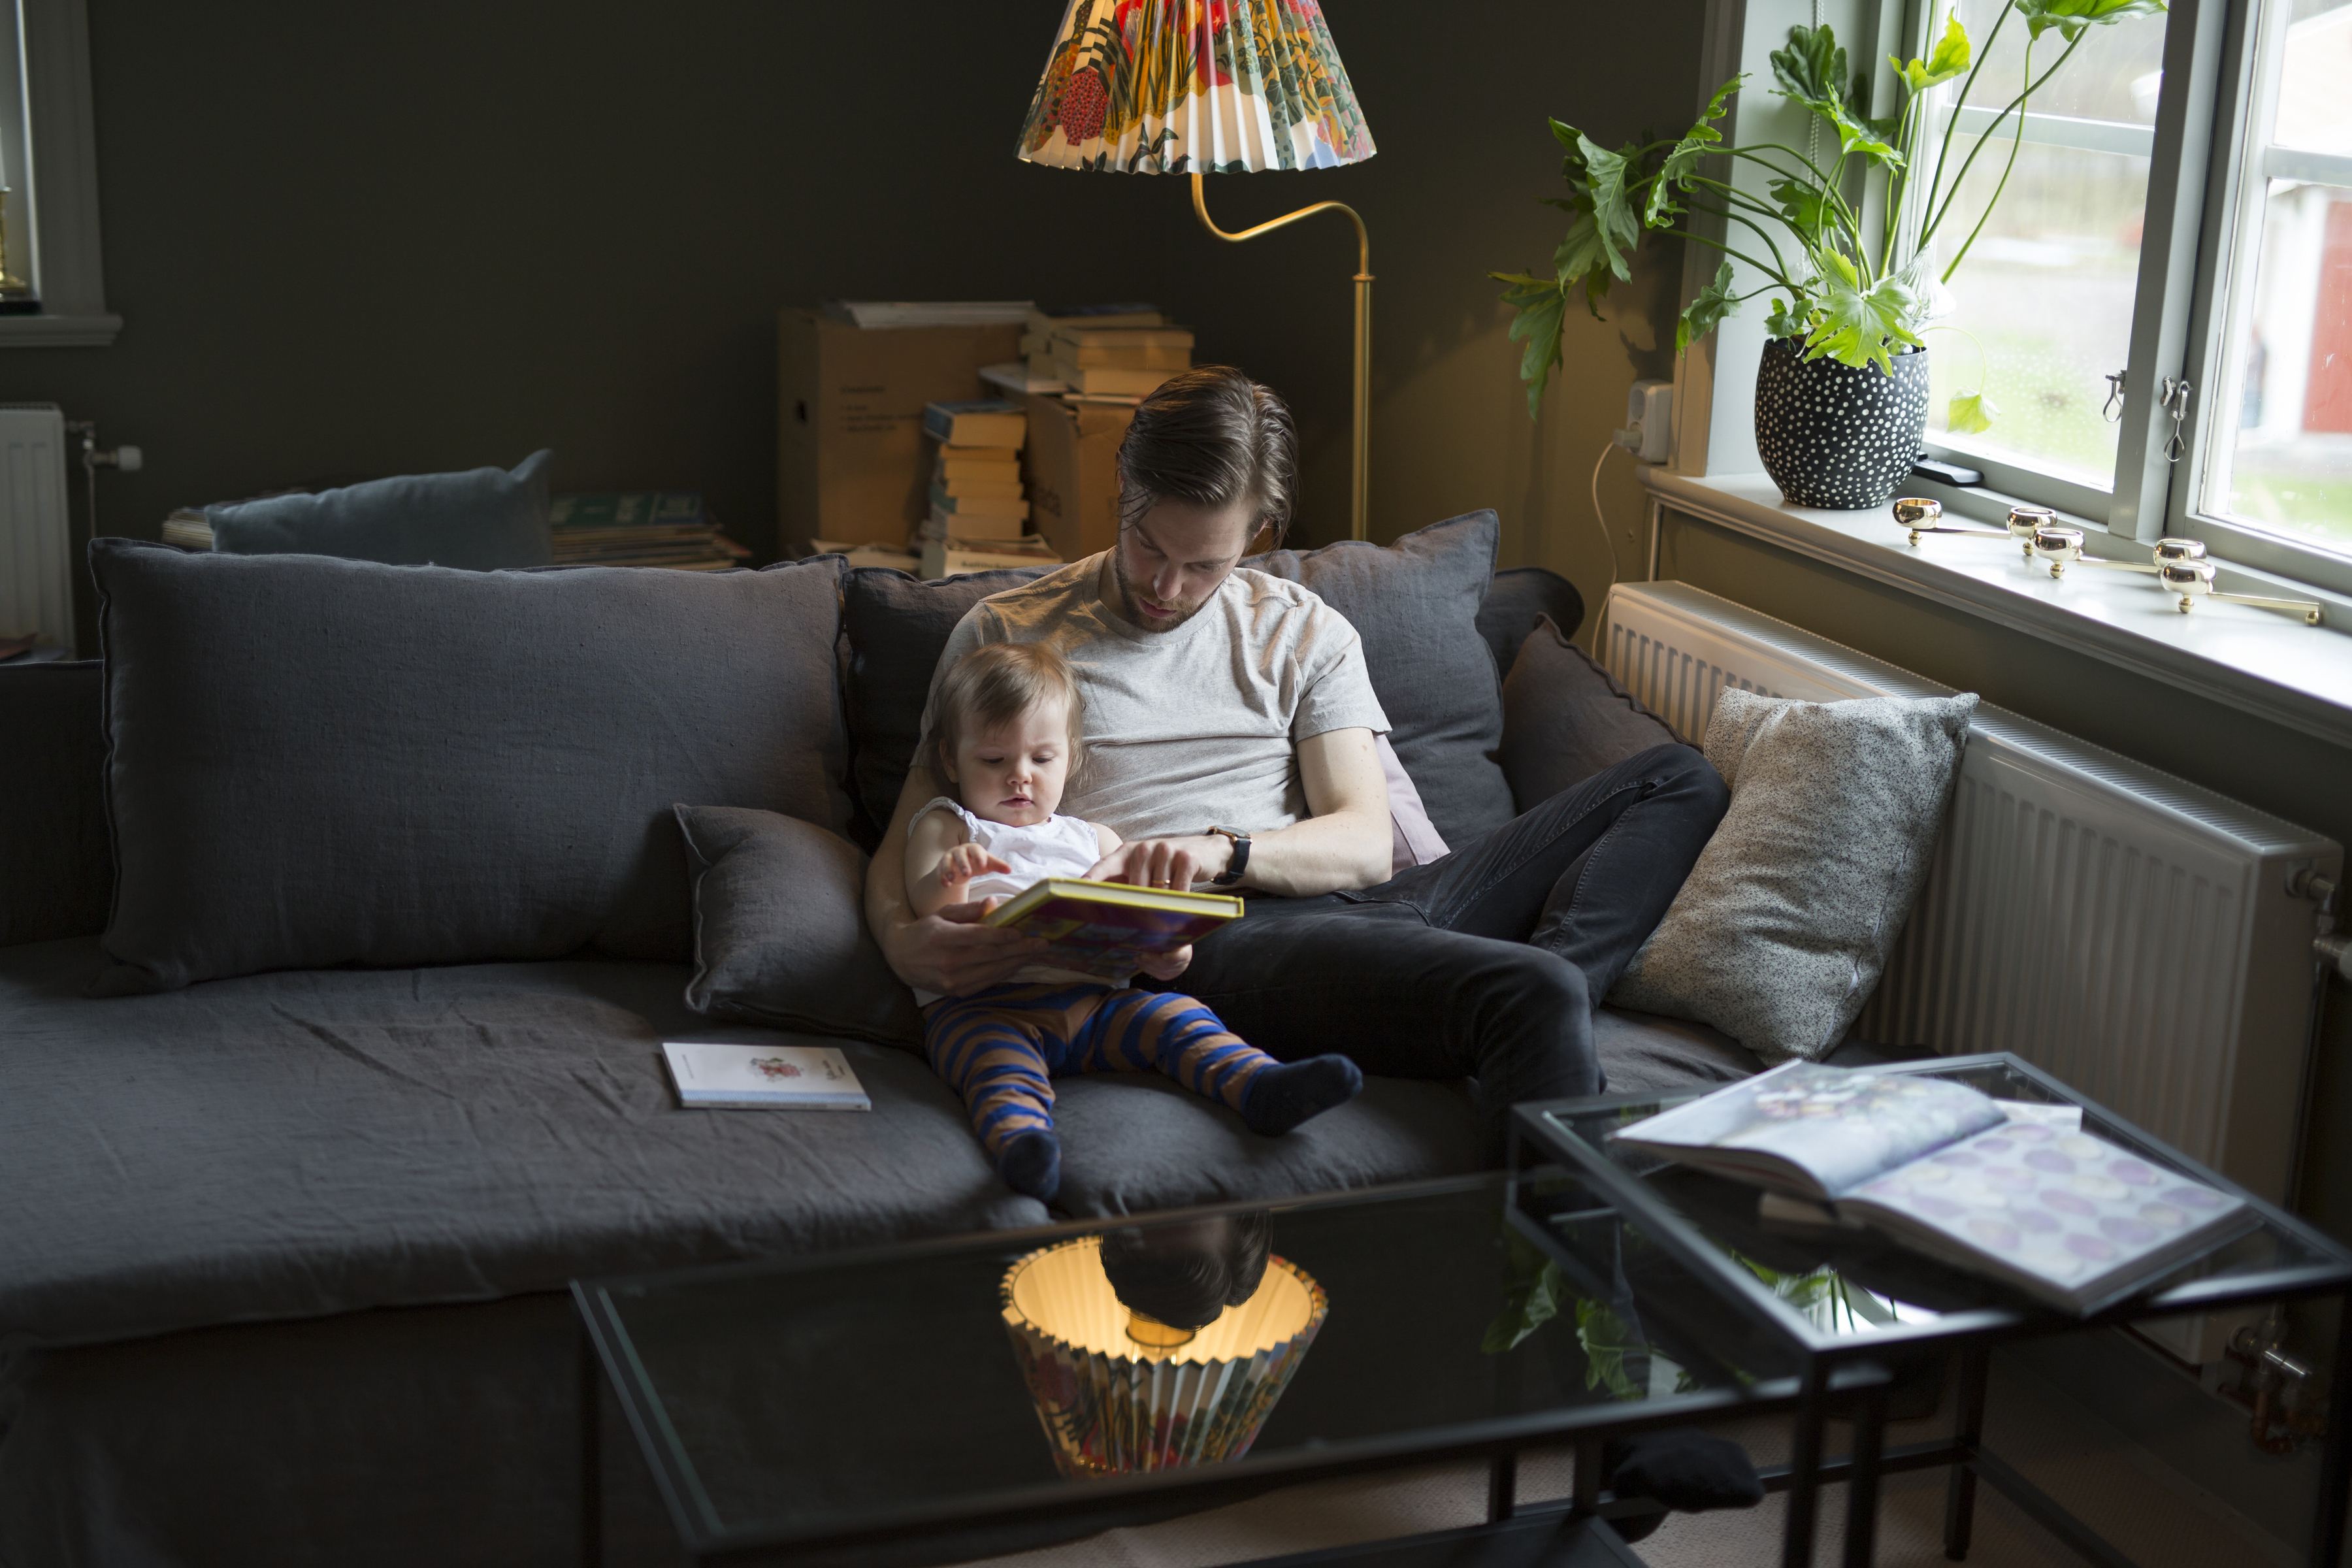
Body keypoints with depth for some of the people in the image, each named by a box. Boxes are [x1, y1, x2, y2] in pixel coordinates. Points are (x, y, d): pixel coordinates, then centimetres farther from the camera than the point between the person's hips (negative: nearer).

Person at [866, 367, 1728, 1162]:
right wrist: (905, 941, -16)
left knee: (1678, 781, -5)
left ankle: (1524, 997, -25)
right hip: (1206, 944, -6)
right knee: (1542, 999, -33)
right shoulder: (1004, 635, 11)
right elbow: (906, 843, 9)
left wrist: (1224, 849, -15)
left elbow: (1363, 844, 7)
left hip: (1342, 902, 6)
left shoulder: (1305, 633, 18)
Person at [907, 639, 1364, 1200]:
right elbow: (926, 909, 4)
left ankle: (1261, 1087, -41)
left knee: (1176, 1015, -20)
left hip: (1093, 999, 4)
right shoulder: (944, 827, 21)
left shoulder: (1094, 841, 30)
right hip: (981, 1003, -4)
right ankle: (1020, 1137, -65)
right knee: (1000, 1060, -36)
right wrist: (948, 879, -22)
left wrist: (1167, 954, -5)